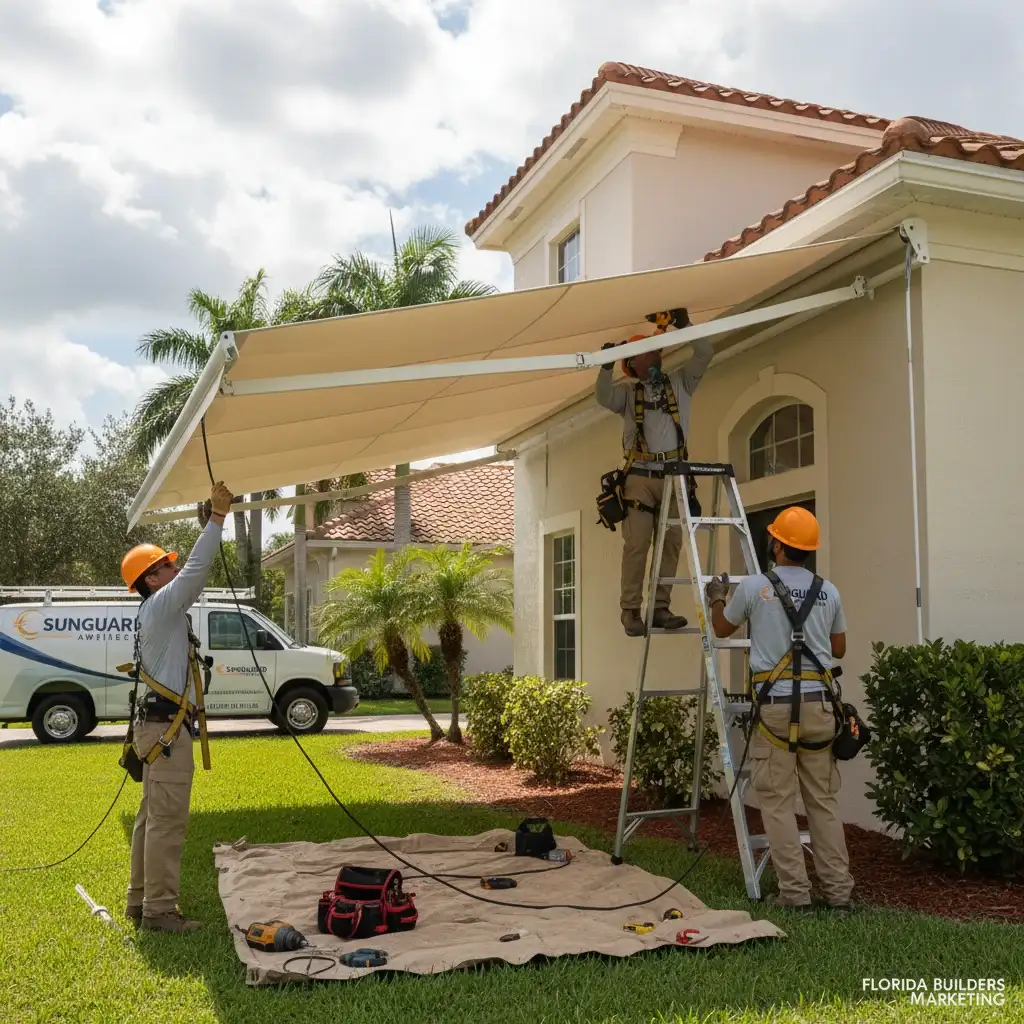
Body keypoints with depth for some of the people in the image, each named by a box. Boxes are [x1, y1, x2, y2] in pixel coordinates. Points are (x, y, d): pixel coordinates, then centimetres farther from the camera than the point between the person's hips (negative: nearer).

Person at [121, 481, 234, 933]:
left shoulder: (159, 610, 17)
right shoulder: (161, 604, -12)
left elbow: (196, 576, 23)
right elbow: (196, 569, -22)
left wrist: (217, 519, 18)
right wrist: (217, 516, -18)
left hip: (159, 727, 11)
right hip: (167, 729, -11)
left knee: (152, 817, 15)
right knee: (167, 822, -7)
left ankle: (141, 901, 23)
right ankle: (159, 909, -3)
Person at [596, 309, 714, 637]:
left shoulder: (679, 382, 18)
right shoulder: (628, 391, 12)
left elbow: (705, 353, 8)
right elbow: (604, 398, -9)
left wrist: (685, 324, 1)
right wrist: (607, 366, -23)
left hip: (673, 477, 3)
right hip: (639, 477, -3)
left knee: (671, 543, -1)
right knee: (637, 544, -9)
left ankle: (660, 608, 2)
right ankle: (631, 611, -8)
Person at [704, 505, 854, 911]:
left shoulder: (756, 586, -4)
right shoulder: (828, 591, 7)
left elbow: (722, 629, 13)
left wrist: (717, 598, 32)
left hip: (776, 704, -4)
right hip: (818, 703, 4)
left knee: (778, 801, 3)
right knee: (824, 799, 11)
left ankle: (794, 890, 3)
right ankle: (839, 888, 13)